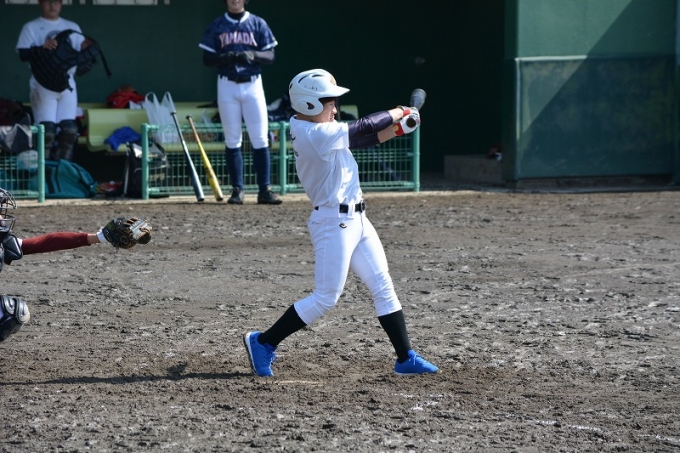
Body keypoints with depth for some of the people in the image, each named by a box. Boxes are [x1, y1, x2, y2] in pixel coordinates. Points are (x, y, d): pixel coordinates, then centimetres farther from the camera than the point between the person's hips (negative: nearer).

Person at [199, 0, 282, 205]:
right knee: (232, 140, 2)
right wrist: (224, 57, -17)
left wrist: (253, 55, -18)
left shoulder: (258, 24, 6)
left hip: (252, 84, 0)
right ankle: (237, 189, 7)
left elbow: (270, 56, 2)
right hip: (227, 86, 1)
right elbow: (207, 59, 4)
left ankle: (264, 190, -5)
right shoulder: (216, 26, 7)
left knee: (260, 139, -5)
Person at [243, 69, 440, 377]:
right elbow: (363, 128, -17)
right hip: (334, 222, -10)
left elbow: (359, 139, 13)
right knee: (325, 298, -5)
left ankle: (406, 358, 14)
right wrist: (398, 113, -1)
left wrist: (397, 129, 0)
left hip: (355, 220, 10)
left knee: (383, 287, 10)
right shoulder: (318, 135, -21)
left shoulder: (306, 128, 8)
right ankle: (262, 342, 6)